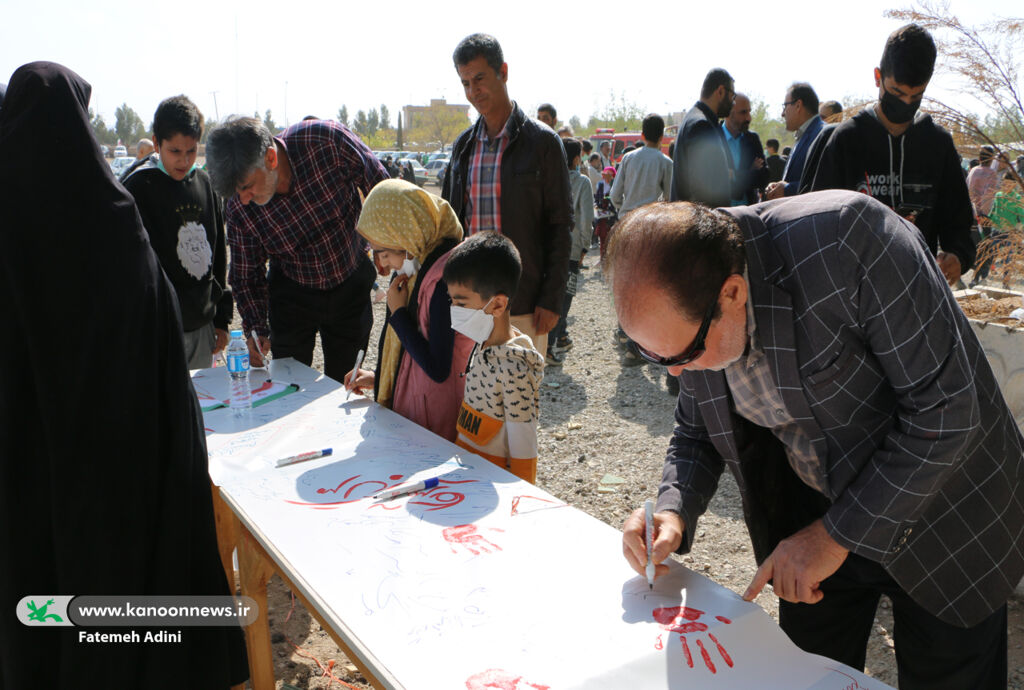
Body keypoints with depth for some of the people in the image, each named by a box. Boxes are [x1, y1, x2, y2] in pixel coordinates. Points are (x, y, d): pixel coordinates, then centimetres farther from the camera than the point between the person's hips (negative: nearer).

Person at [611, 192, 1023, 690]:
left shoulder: (847, 238, -33)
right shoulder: (685, 313, -14)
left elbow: (946, 409, -28)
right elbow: (696, 433, 3)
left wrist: (837, 535, -23)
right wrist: (673, 513, -17)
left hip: (945, 519, -4)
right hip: (815, 516, 4)